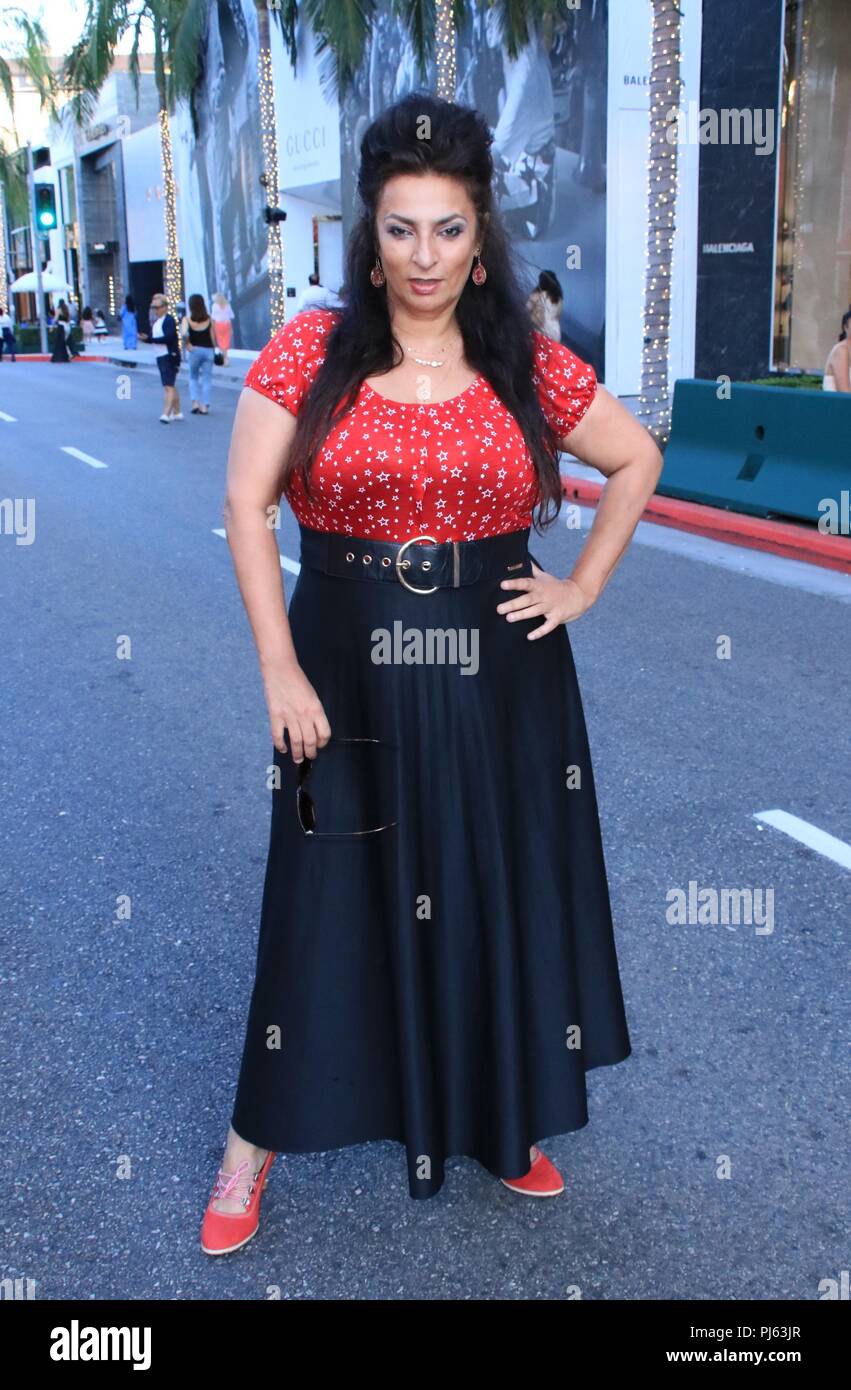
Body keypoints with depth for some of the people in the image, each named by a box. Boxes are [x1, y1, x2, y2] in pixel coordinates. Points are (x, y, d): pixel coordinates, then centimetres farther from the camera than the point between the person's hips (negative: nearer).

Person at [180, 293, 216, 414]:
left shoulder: (187, 319, -6)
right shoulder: (209, 319, -2)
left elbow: (183, 334, -21)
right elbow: (213, 337, 0)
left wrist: (187, 344, -7)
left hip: (195, 350, -1)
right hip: (208, 350, 1)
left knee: (193, 377, 18)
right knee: (207, 378, 6)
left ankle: (195, 402, 4)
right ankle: (205, 406, 2)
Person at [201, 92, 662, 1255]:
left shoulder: (527, 363, 1)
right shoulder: (311, 350, -3)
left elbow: (636, 460, 12)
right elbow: (247, 502, -7)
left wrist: (582, 588, 3)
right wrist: (281, 672, -13)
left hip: (497, 678, 2)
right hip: (349, 677, -1)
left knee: (500, 894, 12)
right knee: (327, 897, 8)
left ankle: (503, 1118, 36)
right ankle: (257, 1142, 27)